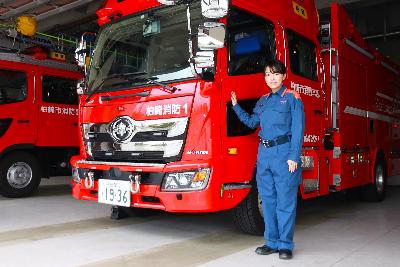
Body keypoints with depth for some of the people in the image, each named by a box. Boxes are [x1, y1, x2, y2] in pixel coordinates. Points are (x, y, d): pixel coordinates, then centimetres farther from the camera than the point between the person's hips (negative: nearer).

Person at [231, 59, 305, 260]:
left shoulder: (292, 97, -1)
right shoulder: (263, 100, 17)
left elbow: (298, 129, -7)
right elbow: (252, 122, 26)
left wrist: (294, 157, -14)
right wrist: (236, 106, 18)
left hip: (284, 153, -6)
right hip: (264, 153, 6)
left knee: (285, 201, 0)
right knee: (268, 200, 10)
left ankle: (285, 245, 11)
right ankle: (272, 242, 21)